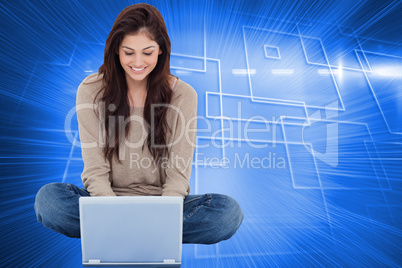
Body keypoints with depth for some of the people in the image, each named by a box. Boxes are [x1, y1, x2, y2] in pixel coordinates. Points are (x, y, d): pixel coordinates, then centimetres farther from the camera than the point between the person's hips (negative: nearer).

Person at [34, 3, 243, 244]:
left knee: (228, 210, -23)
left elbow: (179, 173, -10)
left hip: (163, 201, 0)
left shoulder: (183, 94, -8)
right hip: (109, 198, 1)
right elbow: (95, 170, -8)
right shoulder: (91, 91, -5)